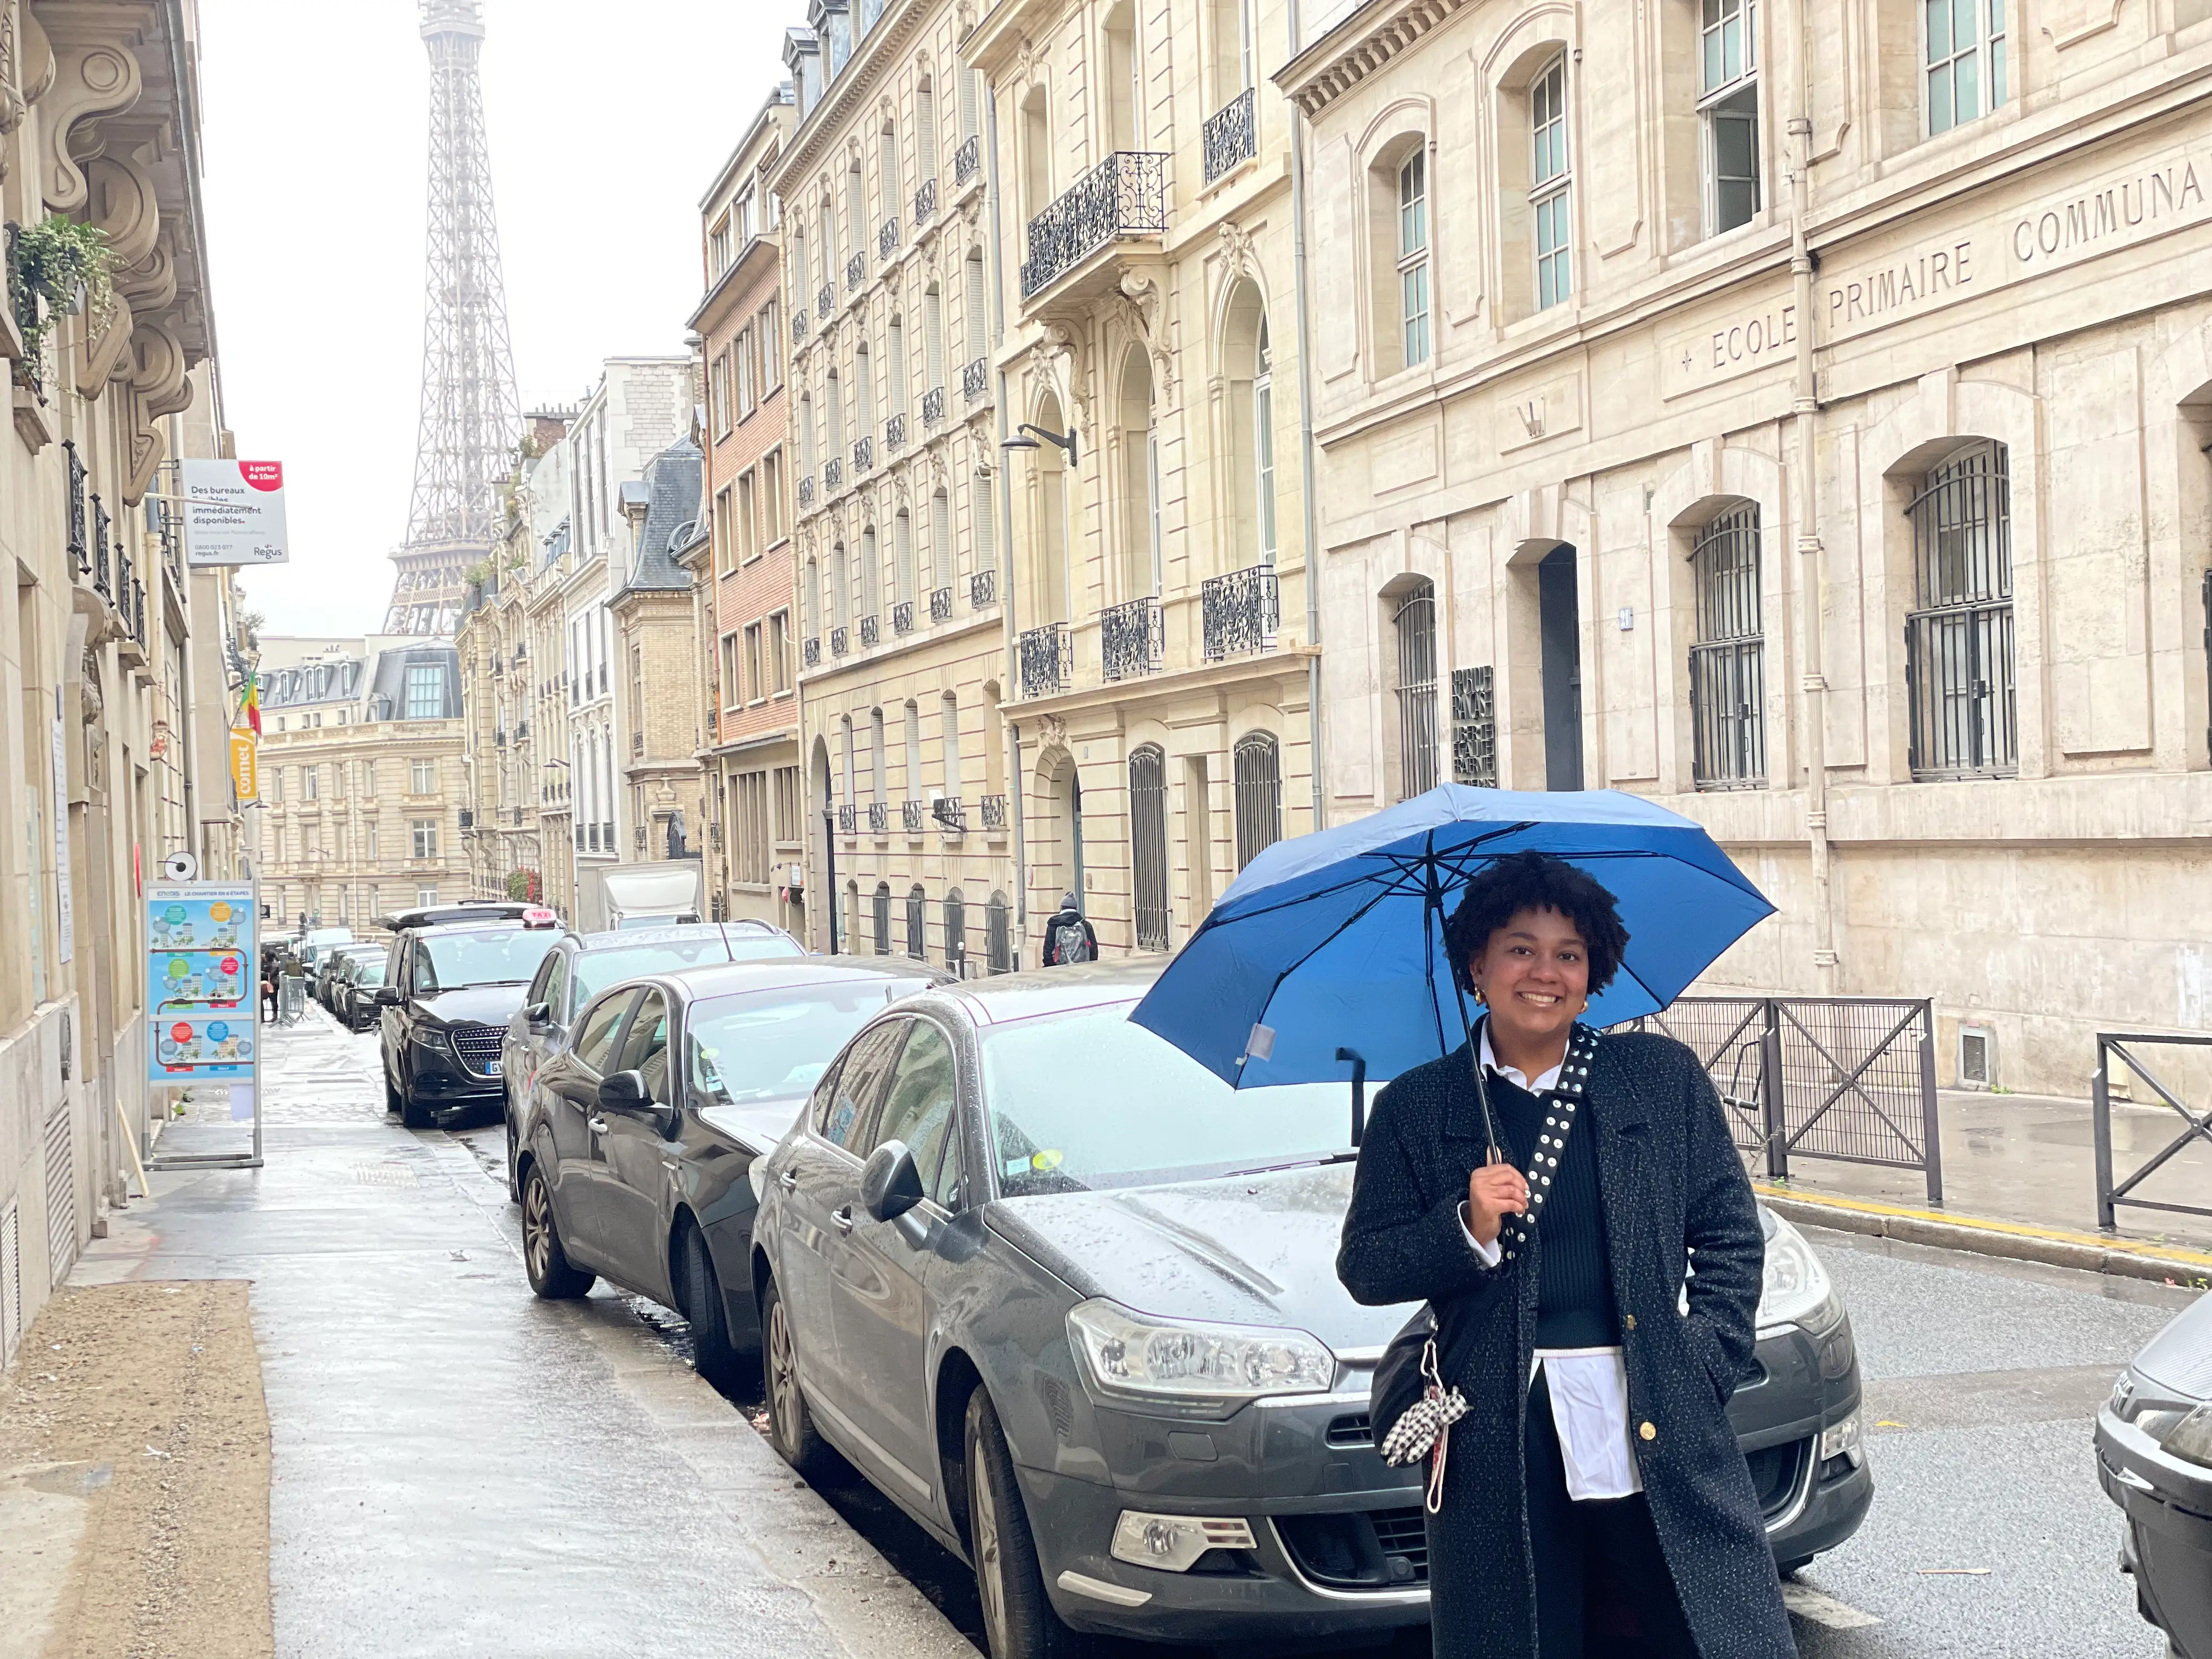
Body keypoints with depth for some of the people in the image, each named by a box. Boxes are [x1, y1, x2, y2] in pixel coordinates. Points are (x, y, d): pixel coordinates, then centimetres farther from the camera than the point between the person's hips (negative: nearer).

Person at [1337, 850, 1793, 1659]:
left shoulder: (1664, 1077, 9)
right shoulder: (1416, 1108, 7)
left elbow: (1731, 1237, 11)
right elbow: (1364, 1268, 5)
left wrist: (1705, 1365, -1)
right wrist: (1467, 1230, -11)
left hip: (1657, 1430, 0)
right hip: (1499, 1438, 0)